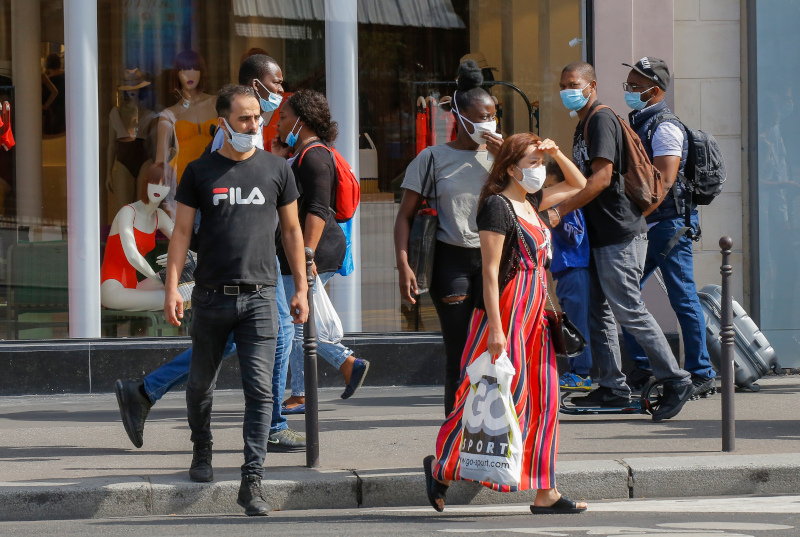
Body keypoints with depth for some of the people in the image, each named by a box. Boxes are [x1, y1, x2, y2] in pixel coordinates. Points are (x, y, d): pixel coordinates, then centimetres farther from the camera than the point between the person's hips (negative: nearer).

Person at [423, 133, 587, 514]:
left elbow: (578, 185, 30)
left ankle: (545, 493, 6)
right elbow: (490, 271, -17)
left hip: (534, 317, 9)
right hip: (507, 314, -9)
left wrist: (556, 154, 11)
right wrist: (495, 329, -23)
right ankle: (441, 465, 12)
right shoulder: (497, 205, -13)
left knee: (543, 400, 5)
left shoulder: (530, 202, 13)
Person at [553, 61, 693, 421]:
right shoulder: (583, 125, 19)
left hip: (619, 233, -11)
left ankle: (675, 381, -6)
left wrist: (561, 210, -19)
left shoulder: (602, 120, -12)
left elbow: (602, 177, -21)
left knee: (628, 310, -10)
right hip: (599, 234, 11)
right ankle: (612, 388, 14)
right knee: (599, 311, 10)